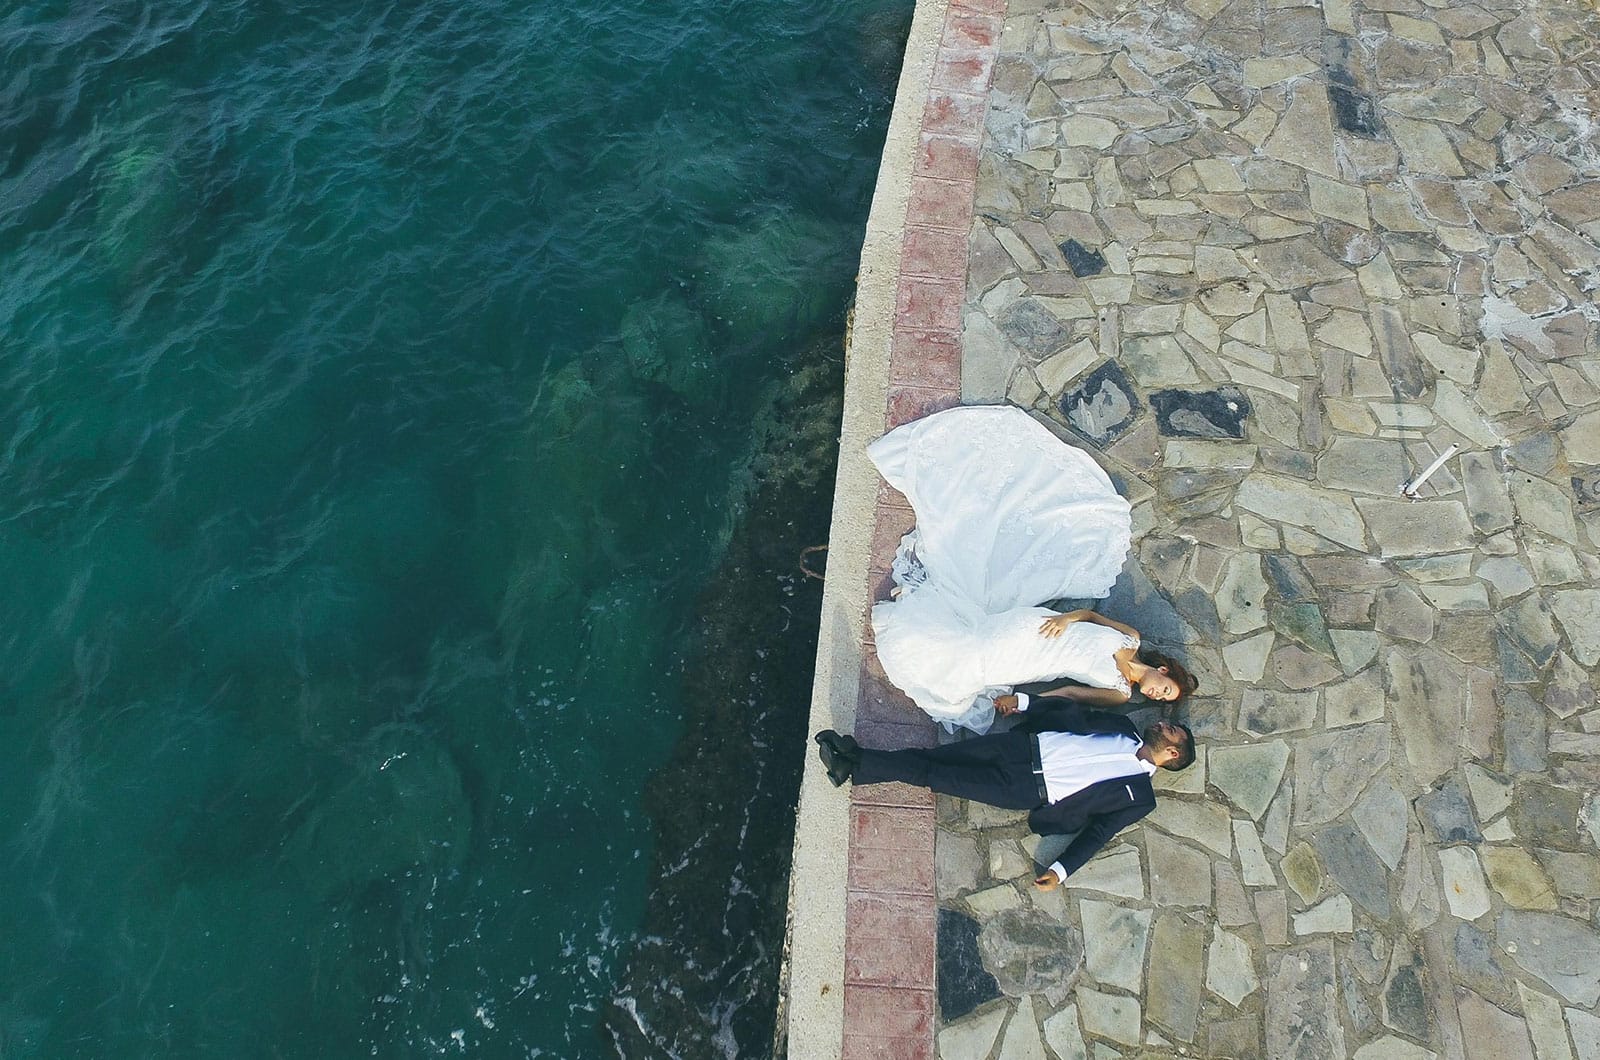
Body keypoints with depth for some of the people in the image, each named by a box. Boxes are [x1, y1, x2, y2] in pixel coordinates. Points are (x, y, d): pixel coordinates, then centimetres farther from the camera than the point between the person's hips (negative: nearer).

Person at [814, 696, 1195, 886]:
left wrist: (1062, 869, -12)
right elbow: (1072, 712, 17)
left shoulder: (1139, 798, 4)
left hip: (1030, 789, -4)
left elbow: (1098, 830, -1)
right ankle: (853, 757, -14)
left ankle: (852, 768, -14)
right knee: (936, 755, -14)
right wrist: (1022, 700, 7)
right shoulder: (1123, 727, 17)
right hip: (1029, 745, 4)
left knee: (939, 776, -15)